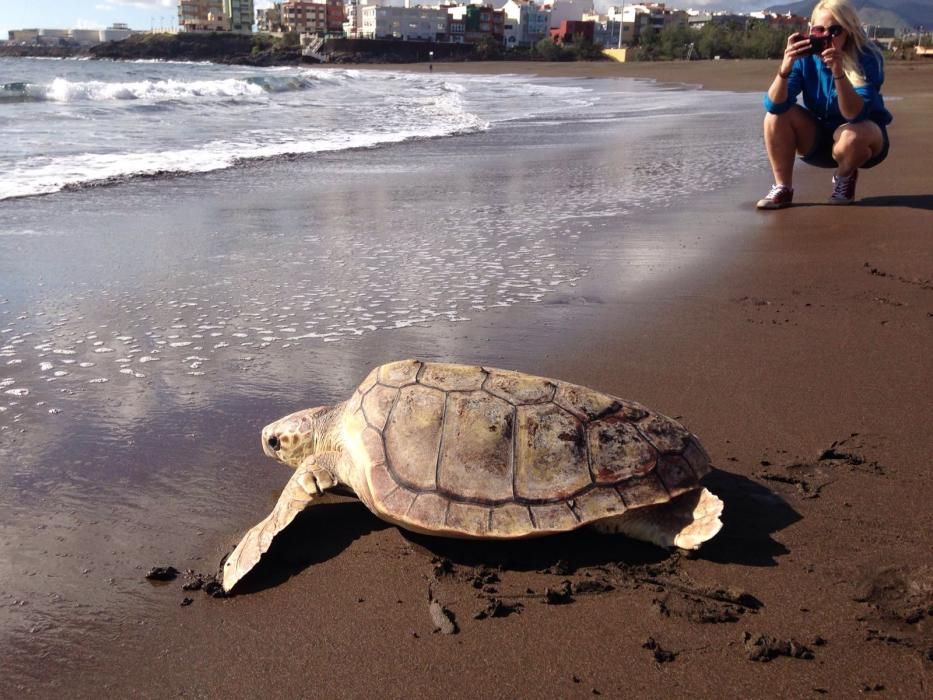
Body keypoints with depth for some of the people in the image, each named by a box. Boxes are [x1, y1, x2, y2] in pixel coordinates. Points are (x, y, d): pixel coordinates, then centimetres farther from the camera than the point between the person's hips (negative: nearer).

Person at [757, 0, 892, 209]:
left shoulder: (867, 59, -22)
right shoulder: (805, 58, -14)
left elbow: (855, 115, -34)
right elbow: (774, 105, -26)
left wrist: (838, 73, -46)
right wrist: (785, 68, -42)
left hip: (863, 137, -3)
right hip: (818, 139, 3)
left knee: (852, 136, -37)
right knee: (776, 115, -21)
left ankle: (845, 177, -2)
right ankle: (783, 187, -11)